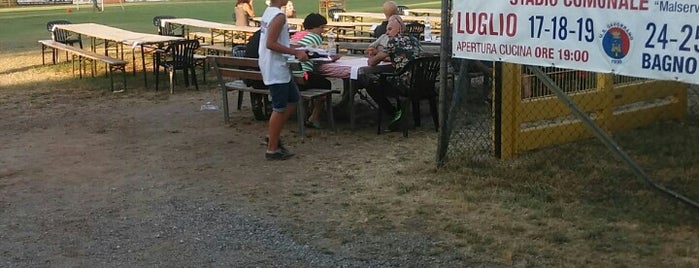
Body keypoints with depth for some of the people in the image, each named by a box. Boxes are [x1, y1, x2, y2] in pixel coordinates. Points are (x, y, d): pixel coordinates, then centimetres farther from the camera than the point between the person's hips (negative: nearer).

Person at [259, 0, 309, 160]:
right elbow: (271, 43, -24)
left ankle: (273, 138, 23)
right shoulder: (279, 16, -18)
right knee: (280, 108, -2)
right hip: (276, 69, -10)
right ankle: (272, 149, 7)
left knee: (292, 99, 19)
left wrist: (293, 50, 16)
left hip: (276, 67, 10)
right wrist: (296, 52, -19)